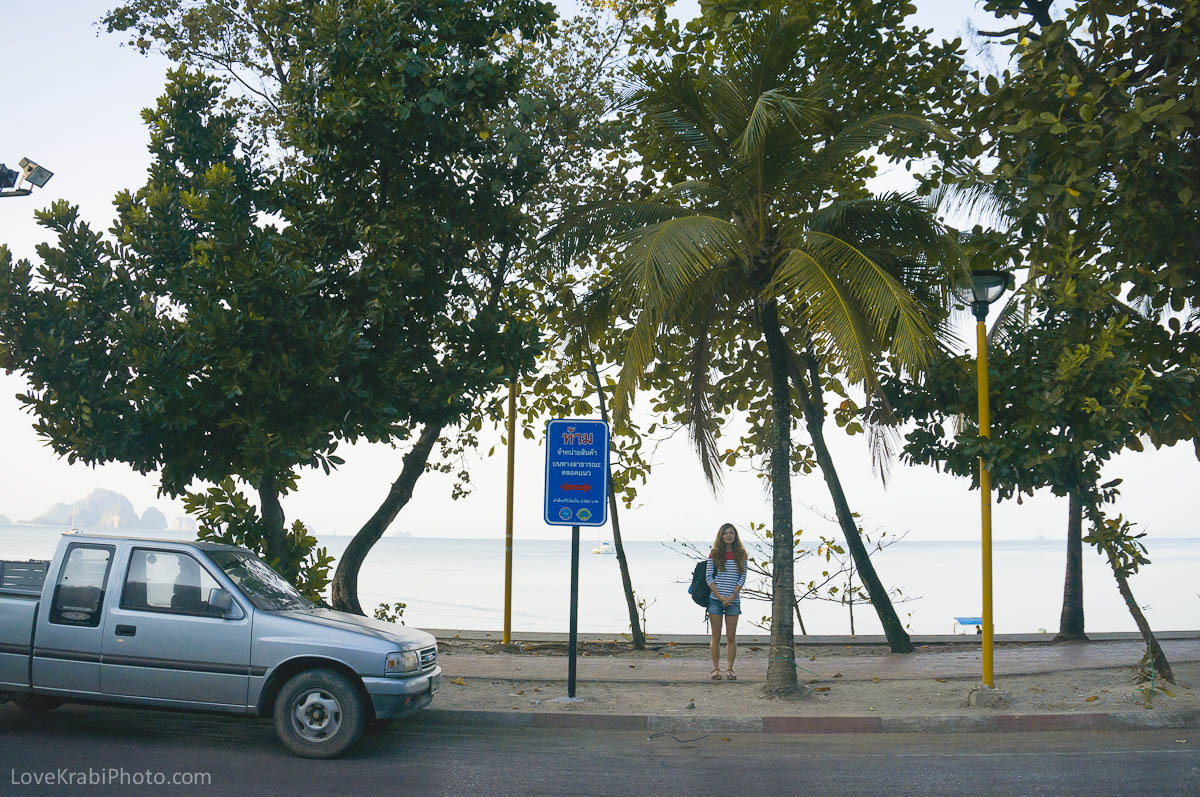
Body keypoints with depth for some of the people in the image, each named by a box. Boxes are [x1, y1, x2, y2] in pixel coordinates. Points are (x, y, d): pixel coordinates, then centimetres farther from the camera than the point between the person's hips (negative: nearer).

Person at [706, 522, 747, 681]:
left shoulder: (740, 555, 6)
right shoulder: (714, 554, 3)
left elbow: (742, 578, 3)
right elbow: (708, 577, -1)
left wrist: (733, 596, -9)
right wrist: (720, 596, -10)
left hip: (733, 600, 1)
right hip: (715, 600, -1)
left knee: (731, 637, 3)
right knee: (716, 636, 3)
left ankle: (730, 669, 10)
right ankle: (716, 669, 9)